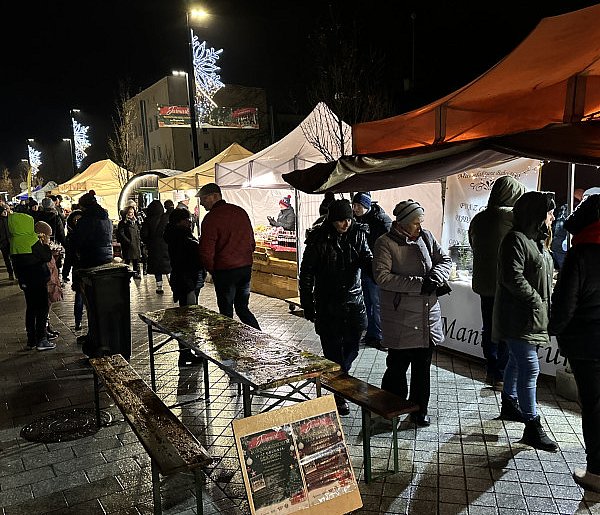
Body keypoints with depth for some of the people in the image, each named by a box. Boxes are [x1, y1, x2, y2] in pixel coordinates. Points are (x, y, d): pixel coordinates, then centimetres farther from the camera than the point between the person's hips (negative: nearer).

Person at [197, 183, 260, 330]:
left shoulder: (211, 218, -13)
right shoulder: (240, 211, 7)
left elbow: (206, 252, -14)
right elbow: (252, 242, 13)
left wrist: (211, 269, 3)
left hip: (225, 270, -6)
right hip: (246, 268, 6)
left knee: (226, 312, 7)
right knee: (242, 308, 17)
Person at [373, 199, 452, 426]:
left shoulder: (426, 237, 7)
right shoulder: (385, 243, -10)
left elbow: (445, 260, 12)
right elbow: (382, 276, -19)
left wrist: (435, 277, -10)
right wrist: (418, 283, -21)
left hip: (428, 315, 6)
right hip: (400, 317, -5)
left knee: (423, 367, 15)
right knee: (398, 365, 4)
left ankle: (419, 410, 31)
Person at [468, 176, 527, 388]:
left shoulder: (478, 219, 5)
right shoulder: (512, 216, -16)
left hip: (484, 283, 6)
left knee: (489, 328, 16)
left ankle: (491, 371, 27)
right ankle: (501, 376, 14)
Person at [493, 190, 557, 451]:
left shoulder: (537, 240, 15)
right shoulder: (515, 239, -17)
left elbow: (544, 276, 24)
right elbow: (513, 278, -25)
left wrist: (547, 302, 10)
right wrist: (536, 300, -16)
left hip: (531, 316, 10)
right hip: (517, 317, -10)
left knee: (517, 361, 21)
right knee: (530, 368, -10)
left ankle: (509, 405, 37)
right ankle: (532, 427, -4)